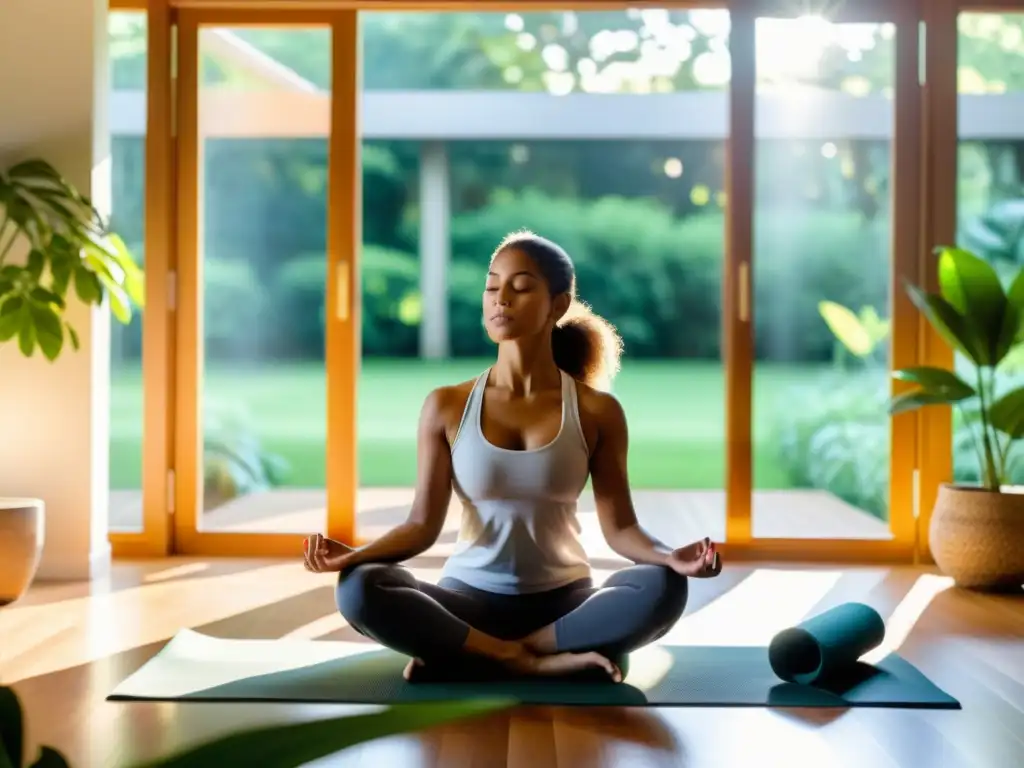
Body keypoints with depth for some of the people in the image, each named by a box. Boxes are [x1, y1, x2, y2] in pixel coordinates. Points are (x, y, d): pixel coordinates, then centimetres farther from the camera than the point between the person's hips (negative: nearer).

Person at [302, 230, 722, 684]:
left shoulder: (596, 411, -2)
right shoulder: (447, 406, -1)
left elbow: (618, 527, -4)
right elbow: (423, 523, -3)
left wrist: (669, 556, -26)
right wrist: (355, 555, -21)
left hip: (563, 601, 1)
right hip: (469, 598, 0)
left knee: (663, 587, -31)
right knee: (359, 590, -29)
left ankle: (460, 655, -22)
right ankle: (535, 661, -22)